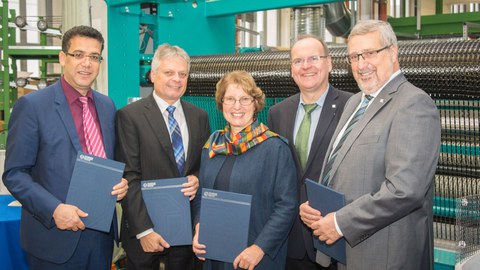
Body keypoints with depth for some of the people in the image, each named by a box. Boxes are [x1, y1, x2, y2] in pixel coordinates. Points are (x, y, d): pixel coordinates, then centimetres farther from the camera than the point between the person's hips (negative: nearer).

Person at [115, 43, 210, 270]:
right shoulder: (129, 115, -7)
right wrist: (144, 230, -15)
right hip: (144, 232, -4)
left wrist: (198, 179, -8)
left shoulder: (199, 117, 7)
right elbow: (129, 177, -11)